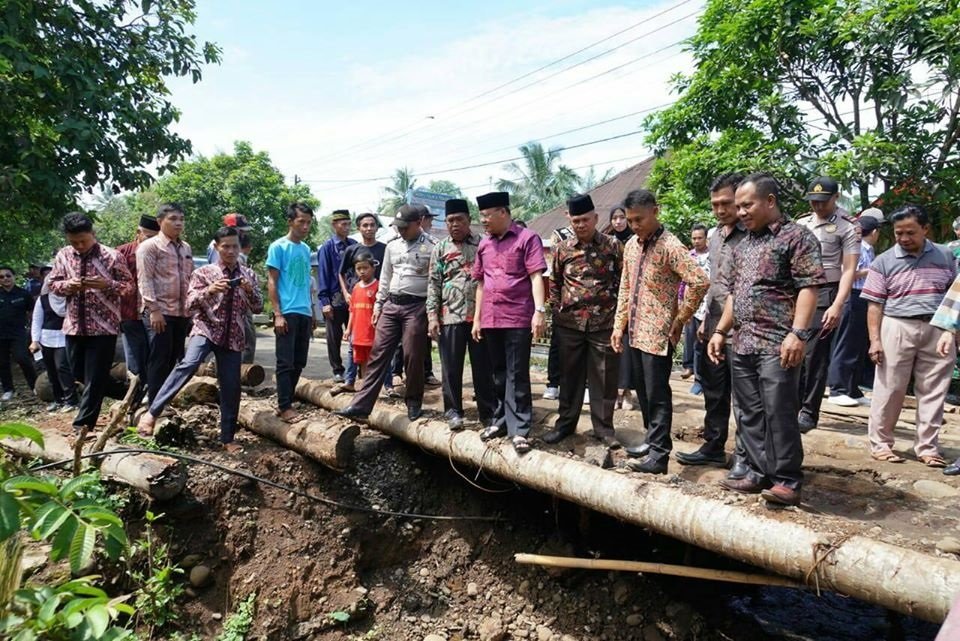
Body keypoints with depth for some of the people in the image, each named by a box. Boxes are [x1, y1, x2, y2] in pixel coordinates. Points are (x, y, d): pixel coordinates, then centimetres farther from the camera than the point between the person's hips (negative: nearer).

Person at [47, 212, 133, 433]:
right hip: (74, 325, 6)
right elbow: (52, 283, 11)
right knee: (80, 375, 14)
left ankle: (82, 424, 4)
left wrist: (106, 284, -23)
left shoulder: (110, 256, -8)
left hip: (103, 326, -5)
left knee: (95, 378, -3)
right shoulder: (63, 256, 5)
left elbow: (128, 284, -4)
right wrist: (67, 285, -12)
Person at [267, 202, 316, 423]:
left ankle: (287, 402, 20)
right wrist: (277, 314, -13)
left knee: (299, 363, 10)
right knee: (286, 362, -4)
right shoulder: (278, 247, -4)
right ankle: (284, 406, 2)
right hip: (287, 313, -7)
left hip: (304, 313, 7)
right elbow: (271, 282, -7)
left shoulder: (306, 249, 15)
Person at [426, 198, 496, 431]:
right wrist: (432, 316, -1)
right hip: (450, 316, 1)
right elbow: (433, 284, 7)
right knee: (451, 368, 6)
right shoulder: (440, 249, 9)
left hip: (480, 315, -1)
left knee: (484, 366, 5)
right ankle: (453, 411, 19)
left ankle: (488, 412, 15)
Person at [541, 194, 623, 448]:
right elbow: (554, 282, 15)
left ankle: (603, 427, 17)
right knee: (570, 375, 12)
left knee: (604, 378, 4)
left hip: (604, 323, -2)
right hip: (569, 323, 2)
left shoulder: (612, 245, -1)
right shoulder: (562, 249, 5)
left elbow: (624, 280, 4)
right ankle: (566, 423, 24)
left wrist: (620, 310, -1)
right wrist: (556, 308, 7)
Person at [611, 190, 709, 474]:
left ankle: (659, 454, 6)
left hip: (658, 333, -8)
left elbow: (700, 281, -23)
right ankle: (653, 440, 30)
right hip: (636, 331, 8)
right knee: (643, 391, 16)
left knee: (657, 394, -2)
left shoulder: (670, 246, -15)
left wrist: (680, 319, -15)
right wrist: (619, 325, 12)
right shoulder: (631, 245, 10)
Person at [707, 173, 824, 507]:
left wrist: (797, 333, -20)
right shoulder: (743, 245, 18)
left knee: (779, 414, -5)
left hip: (777, 344, -8)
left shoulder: (796, 236, -4)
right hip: (742, 344, 8)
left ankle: (787, 481, 6)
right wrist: (720, 331, 17)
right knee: (749, 414, 11)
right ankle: (759, 473, 21)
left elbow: (808, 287, -12)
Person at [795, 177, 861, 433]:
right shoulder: (800, 224, 13)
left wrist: (837, 306, -18)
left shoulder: (848, 227, -3)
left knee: (815, 356, -3)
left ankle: (809, 412, 5)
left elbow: (849, 270, -8)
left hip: (825, 294, -5)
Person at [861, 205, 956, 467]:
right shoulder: (884, 262, -1)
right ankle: (880, 443, 13)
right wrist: (875, 340, -9)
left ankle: (927, 447, 17)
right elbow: (875, 304, -3)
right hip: (898, 329, -2)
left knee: (933, 392, 7)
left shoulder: (945, 256, 8)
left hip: (939, 331, 3)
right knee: (889, 390, 2)